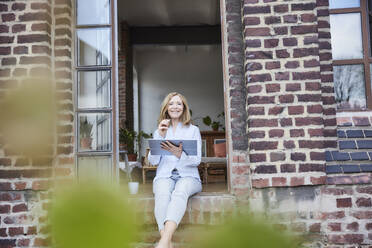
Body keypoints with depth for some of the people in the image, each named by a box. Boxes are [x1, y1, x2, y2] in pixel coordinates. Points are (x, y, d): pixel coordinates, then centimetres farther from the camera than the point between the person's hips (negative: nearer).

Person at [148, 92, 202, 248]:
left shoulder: (193, 130, 15)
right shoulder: (158, 132, 20)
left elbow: (197, 160, 3)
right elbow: (153, 161, 8)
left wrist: (180, 154, -19)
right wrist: (160, 136, -4)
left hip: (188, 176, -1)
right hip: (164, 176, 1)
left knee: (180, 191, -37)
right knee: (162, 193, -35)